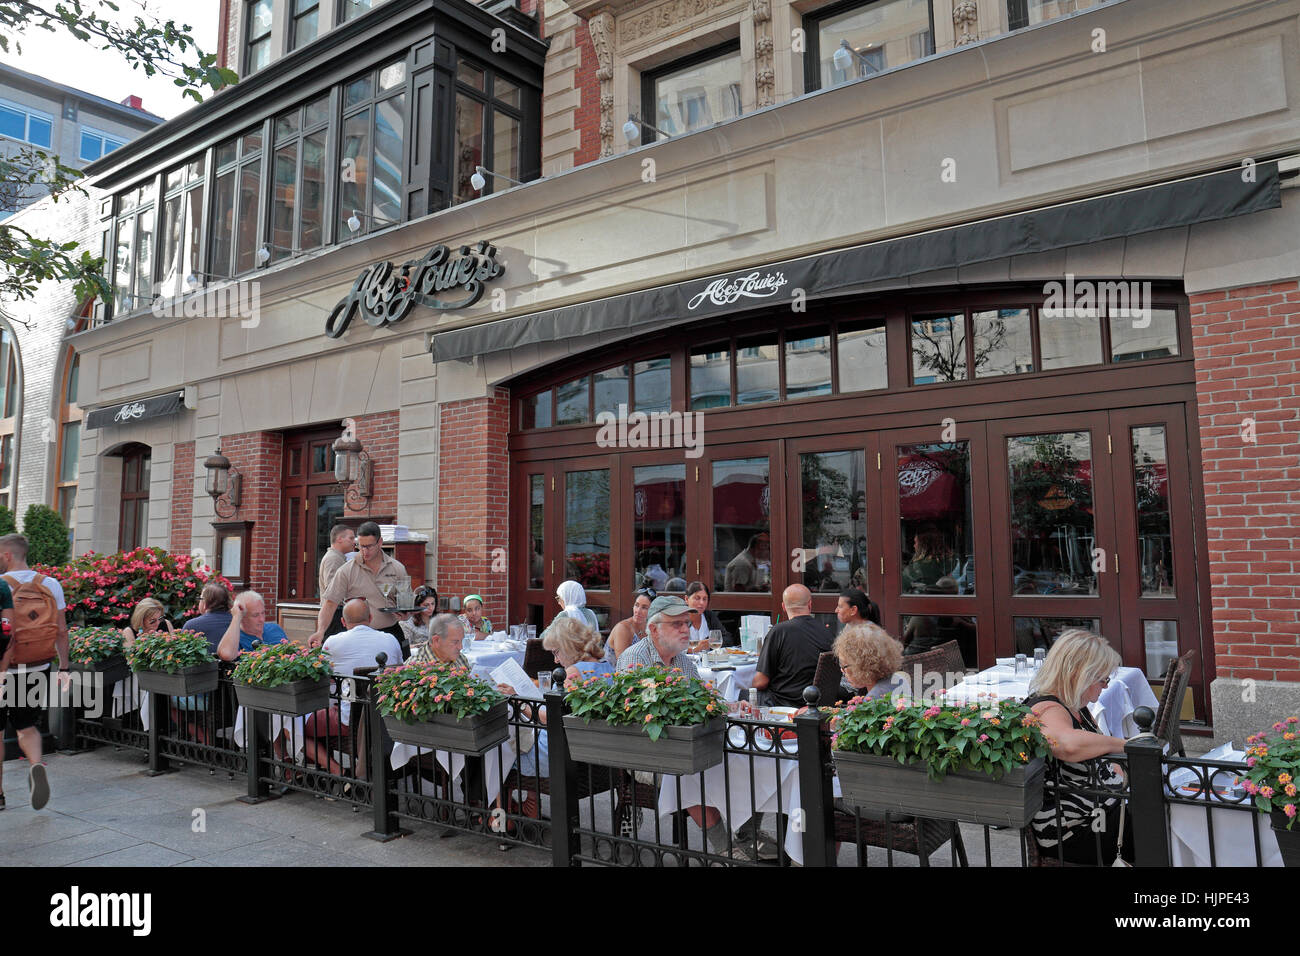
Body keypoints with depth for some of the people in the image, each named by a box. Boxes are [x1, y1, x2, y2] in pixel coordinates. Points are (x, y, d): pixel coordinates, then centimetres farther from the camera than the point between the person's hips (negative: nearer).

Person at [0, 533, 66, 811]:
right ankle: (36, 764, -12)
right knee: (26, 726, 16)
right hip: (37, 671, 3)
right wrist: (64, 669, 8)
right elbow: (61, 631, 3)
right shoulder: (51, 585, 1)